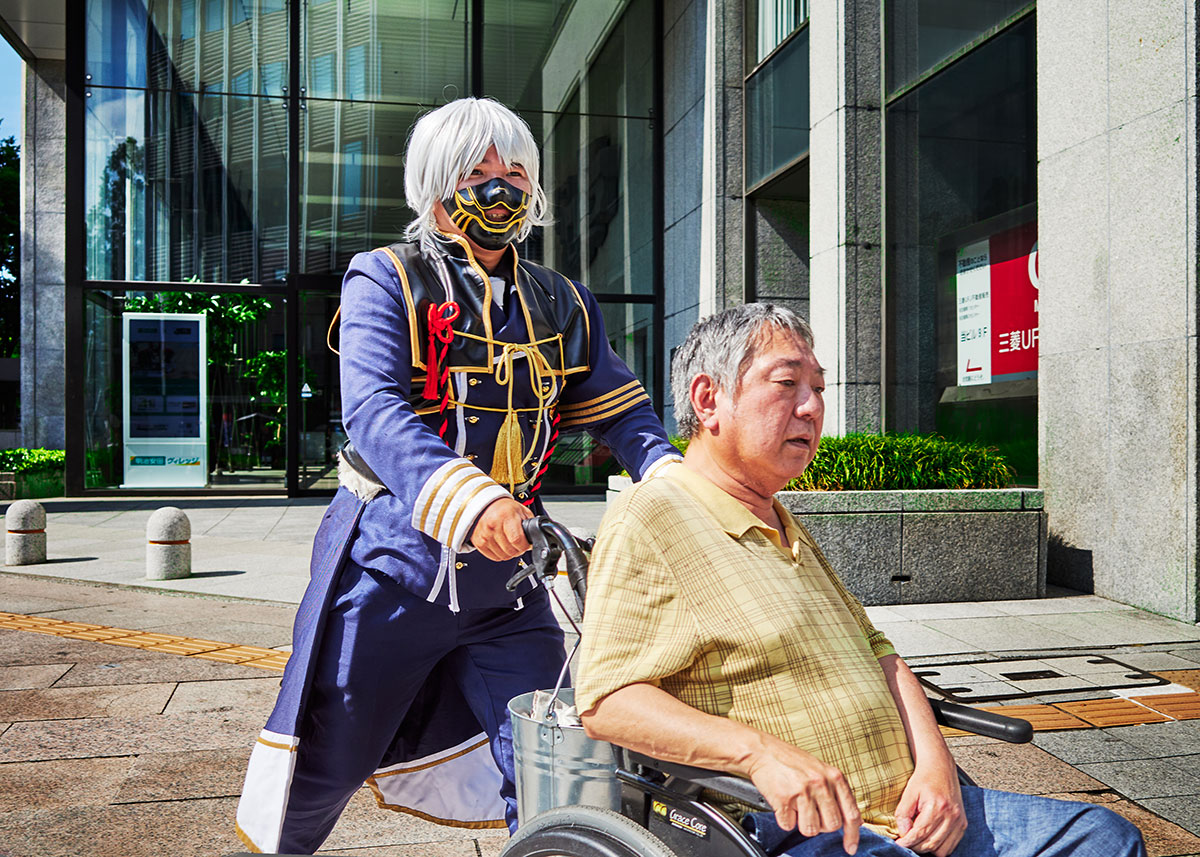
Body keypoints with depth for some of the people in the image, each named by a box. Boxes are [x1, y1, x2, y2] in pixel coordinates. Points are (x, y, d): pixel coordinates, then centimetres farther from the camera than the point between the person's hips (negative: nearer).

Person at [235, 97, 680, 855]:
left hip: (505, 577, 4)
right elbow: (372, 410, -20)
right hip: (392, 562, -3)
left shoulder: (564, 306, 9)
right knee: (320, 771, 10)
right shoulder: (388, 281, -6)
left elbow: (619, 410, 8)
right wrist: (470, 503, -36)